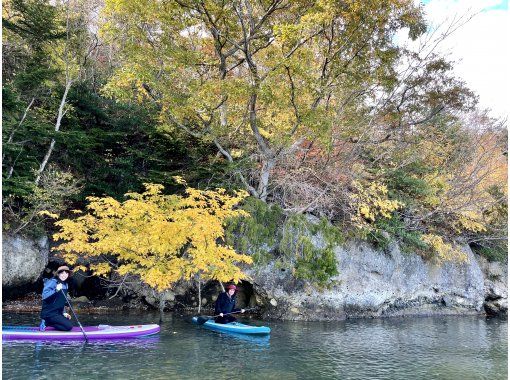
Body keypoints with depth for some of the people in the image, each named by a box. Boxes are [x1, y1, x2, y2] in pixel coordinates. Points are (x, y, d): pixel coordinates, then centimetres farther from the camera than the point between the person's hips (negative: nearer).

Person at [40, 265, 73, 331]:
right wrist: (56, 290, -34)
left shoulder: (65, 284, 12)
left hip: (58, 313, 9)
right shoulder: (53, 282, -13)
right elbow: (44, 295, -25)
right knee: (69, 326, -17)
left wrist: (63, 313, 12)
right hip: (49, 313, -9)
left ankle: (47, 322, 11)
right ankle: (46, 323, -6)